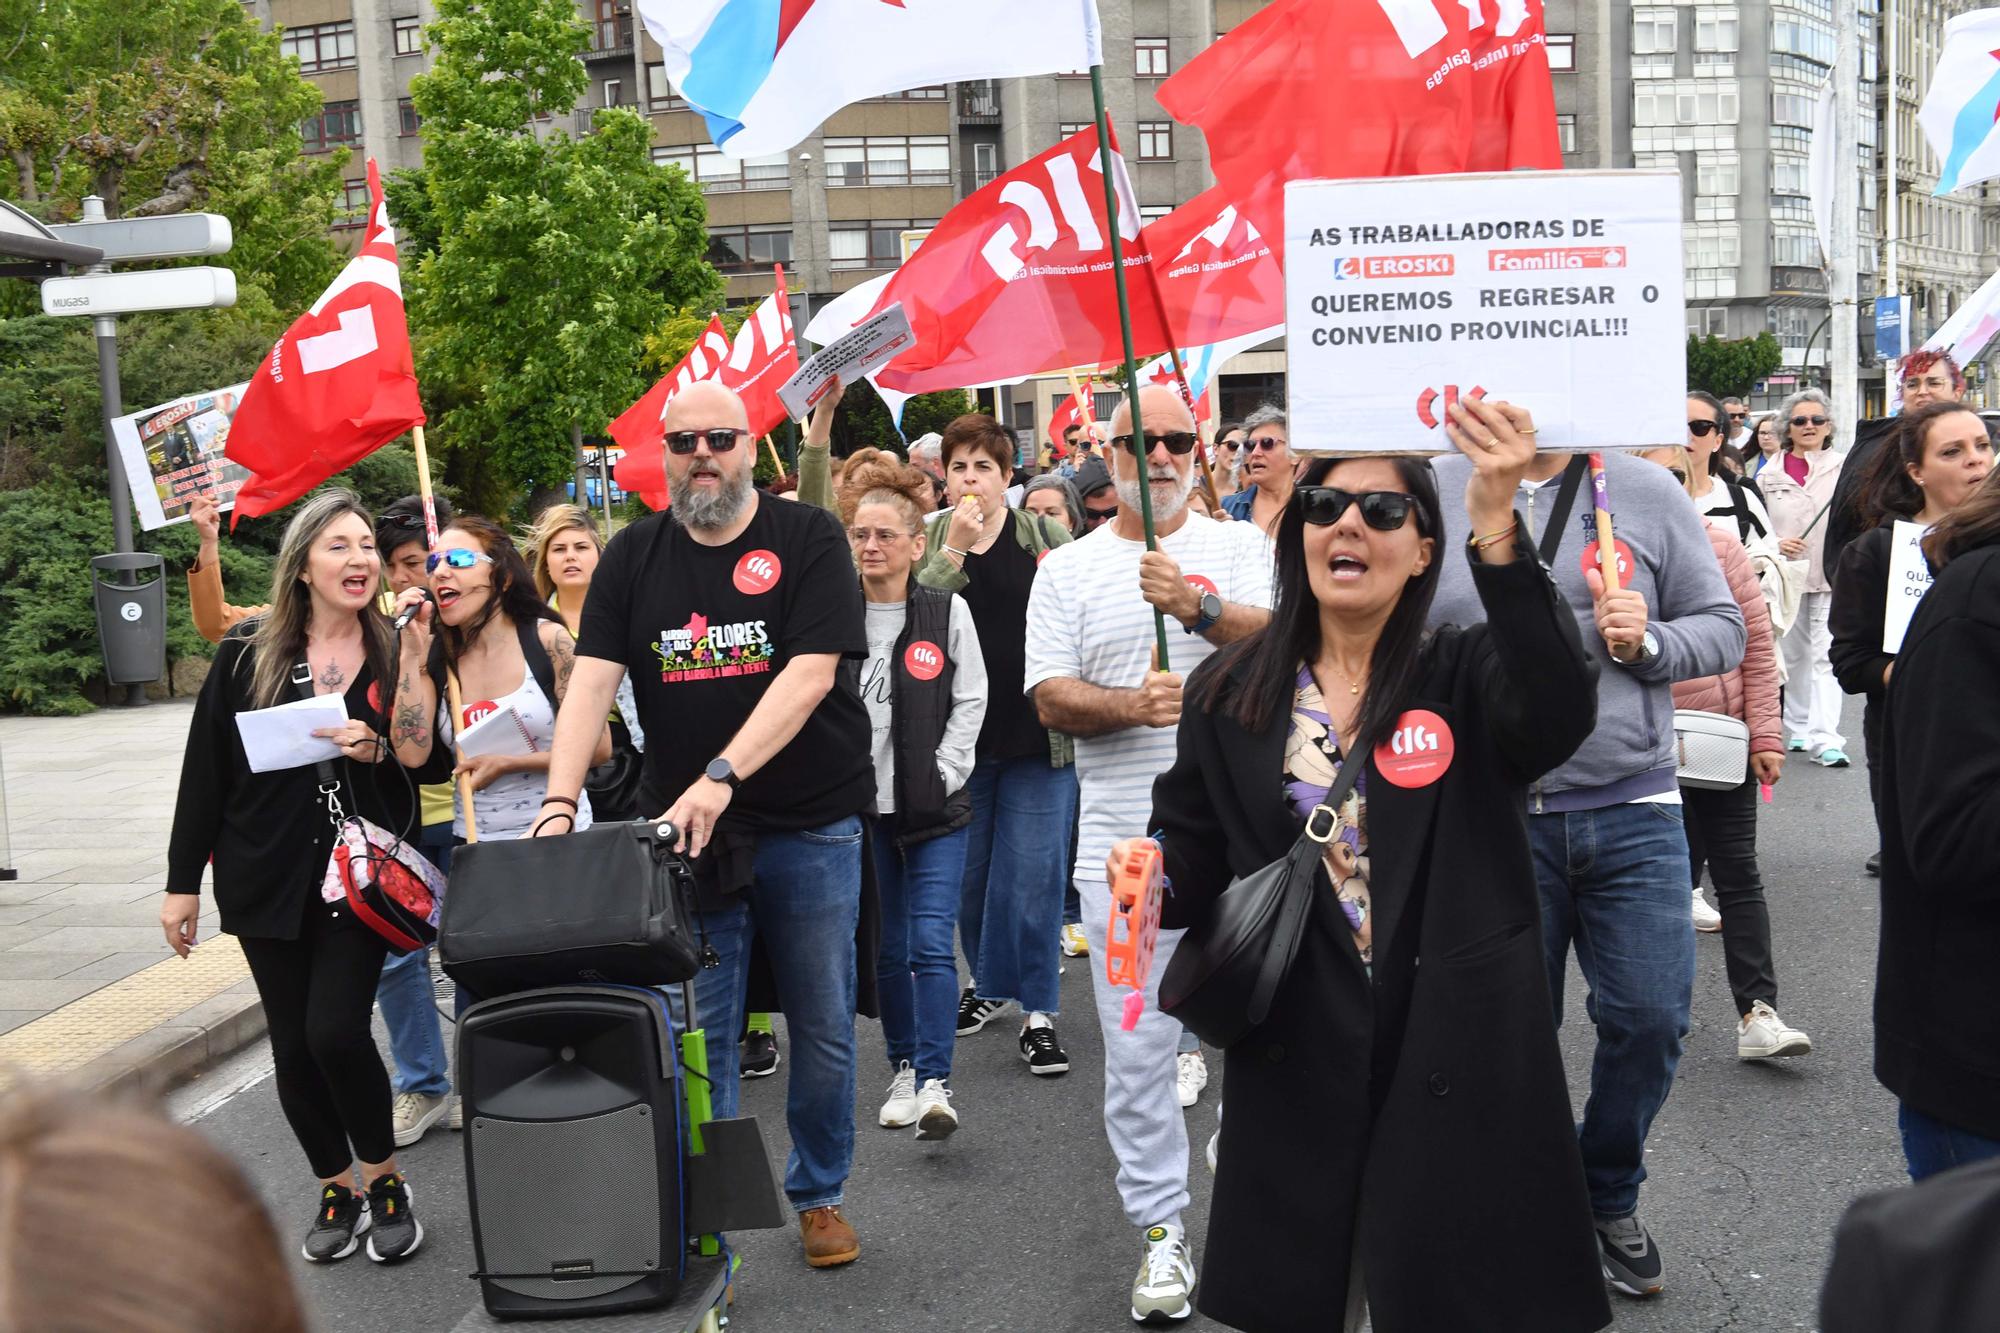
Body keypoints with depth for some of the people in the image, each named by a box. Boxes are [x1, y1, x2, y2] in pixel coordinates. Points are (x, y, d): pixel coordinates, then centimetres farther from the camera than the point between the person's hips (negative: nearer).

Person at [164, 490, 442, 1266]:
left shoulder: (396, 654, 1)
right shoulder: (249, 653, 1)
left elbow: (429, 761, 0)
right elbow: (206, 767, 2)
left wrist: (378, 749, -19)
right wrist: (183, 881, 2)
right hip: (267, 877, 2)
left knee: (337, 1031, -13)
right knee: (295, 1044, 7)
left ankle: (384, 1181, 10)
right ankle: (335, 1190, 25)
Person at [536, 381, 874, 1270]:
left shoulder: (808, 539, -5)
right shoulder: (633, 557, 4)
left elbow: (810, 672, -16)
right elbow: (592, 681, -5)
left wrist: (719, 778, -26)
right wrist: (560, 803, -20)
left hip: (810, 828, -2)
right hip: (684, 831, 2)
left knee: (823, 1030, 8)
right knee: (698, 1035, 5)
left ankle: (820, 1195, 27)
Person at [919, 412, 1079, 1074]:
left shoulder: (1047, 538, 1)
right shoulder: (929, 540, 3)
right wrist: (954, 549, -19)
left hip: (1038, 738, -2)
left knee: (1034, 875, -1)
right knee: (969, 871, 14)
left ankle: (1038, 1010, 9)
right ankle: (988, 982, 34)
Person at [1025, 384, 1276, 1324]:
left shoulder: (1240, 547, 7)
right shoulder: (1067, 571, 8)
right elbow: (1051, 701, 1)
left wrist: (1198, 607, -27)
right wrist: (1131, 704, -17)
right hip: (1126, 838, 0)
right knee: (1136, 1047, 4)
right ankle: (1161, 1230, 16)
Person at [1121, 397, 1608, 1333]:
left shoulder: (1467, 679, -4)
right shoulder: (1229, 694, 4)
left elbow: (1559, 713, -26)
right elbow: (1192, 854, 11)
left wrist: (1496, 526, -37)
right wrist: (1154, 878, -14)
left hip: (1458, 1057, -2)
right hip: (1293, 1059, 2)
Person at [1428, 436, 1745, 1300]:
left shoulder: (1648, 493, 2)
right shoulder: (1433, 494, 0)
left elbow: (1723, 630, 6)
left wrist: (1649, 643, -14)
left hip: (1633, 813, 1)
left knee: (1650, 1019, 4)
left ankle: (1608, 1197, 31)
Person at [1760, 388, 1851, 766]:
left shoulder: (1846, 468, 0)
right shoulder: (1770, 476, 8)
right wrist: (1775, 545, -8)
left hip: (1831, 577, -3)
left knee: (1825, 656, -10)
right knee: (1793, 654, 14)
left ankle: (1824, 739, -11)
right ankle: (1799, 728, 28)